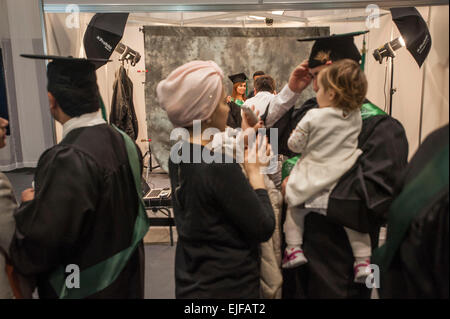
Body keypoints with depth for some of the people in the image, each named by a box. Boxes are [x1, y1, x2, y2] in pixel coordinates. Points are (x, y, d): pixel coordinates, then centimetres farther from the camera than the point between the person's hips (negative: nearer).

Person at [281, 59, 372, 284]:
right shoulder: (356, 116, -1)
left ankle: (293, 249, 17)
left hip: (313, 179, -2)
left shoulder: (313, 117, -12)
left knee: (294, 208, 18)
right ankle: (363, 259, 15)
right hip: (345, 180, 3)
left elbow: (294, 144, -4)